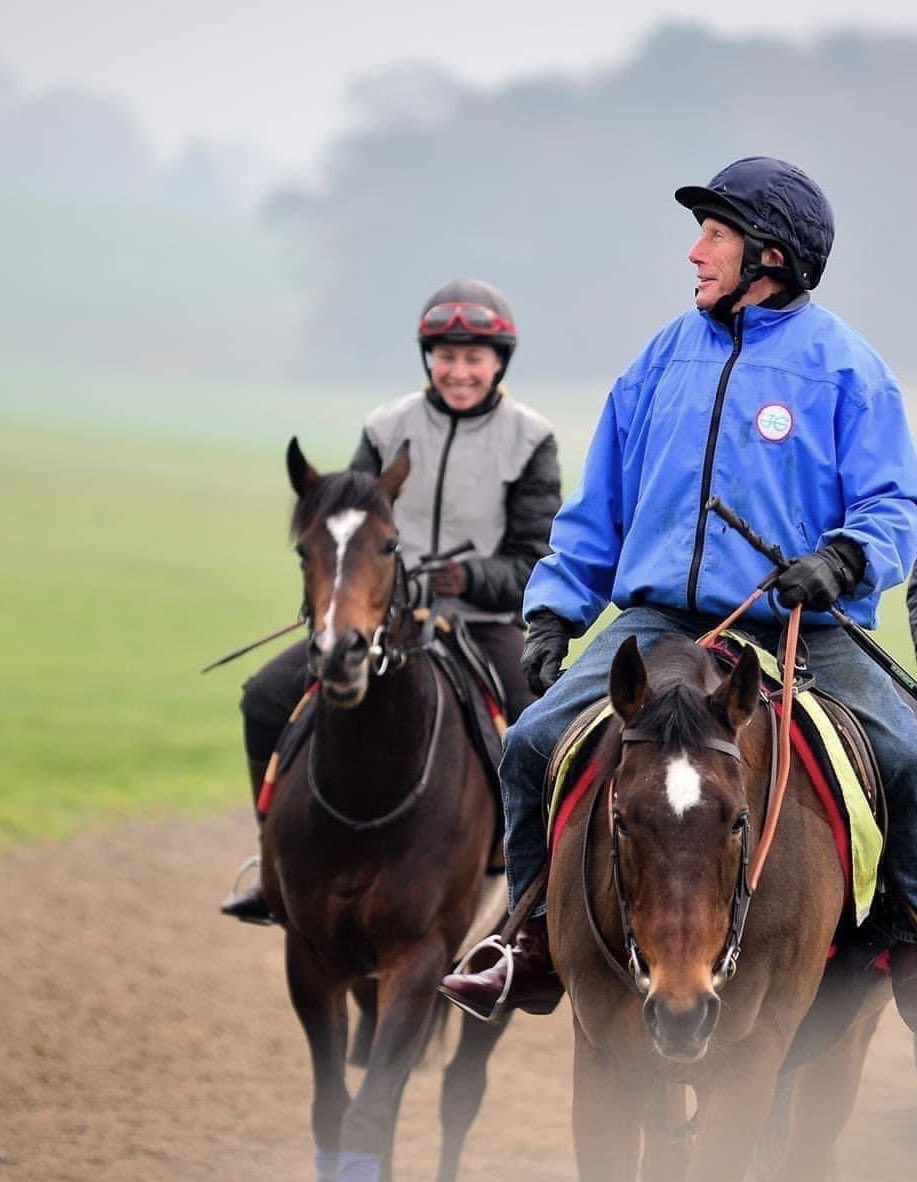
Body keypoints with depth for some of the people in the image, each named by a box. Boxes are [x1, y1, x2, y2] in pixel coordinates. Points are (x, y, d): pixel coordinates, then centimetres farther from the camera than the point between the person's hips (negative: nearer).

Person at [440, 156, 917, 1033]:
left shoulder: (844, 366, 0)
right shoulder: (666, 359, 13)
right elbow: (599, 508, 20)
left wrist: (845, 558, -26)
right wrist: (554, 610, 11)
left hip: (801, 630, -4)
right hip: (659, 622, 4)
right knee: (531, 744, -14)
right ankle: (541, 941, 1)